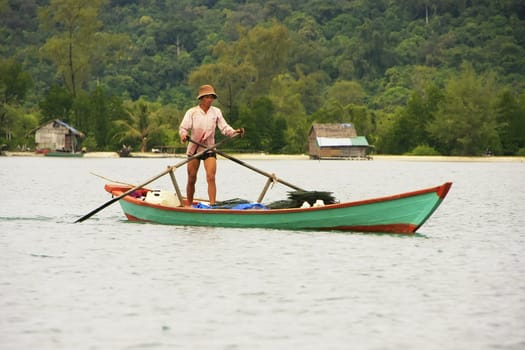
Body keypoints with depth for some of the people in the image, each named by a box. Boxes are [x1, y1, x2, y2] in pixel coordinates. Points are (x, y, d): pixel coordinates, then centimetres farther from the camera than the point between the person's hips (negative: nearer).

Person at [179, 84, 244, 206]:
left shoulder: (216, 112, 3)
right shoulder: (192, 112, -3)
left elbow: (224, 128, -1)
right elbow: (183, 127, -10)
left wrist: (234, 132, -21)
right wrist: (184, 135, -33)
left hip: (209, 149, 1)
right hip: (194, 149, -1)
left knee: (211, 178, -15)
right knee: (191, 180, 7)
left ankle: (212, 205, -20)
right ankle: (189, 205, 21)